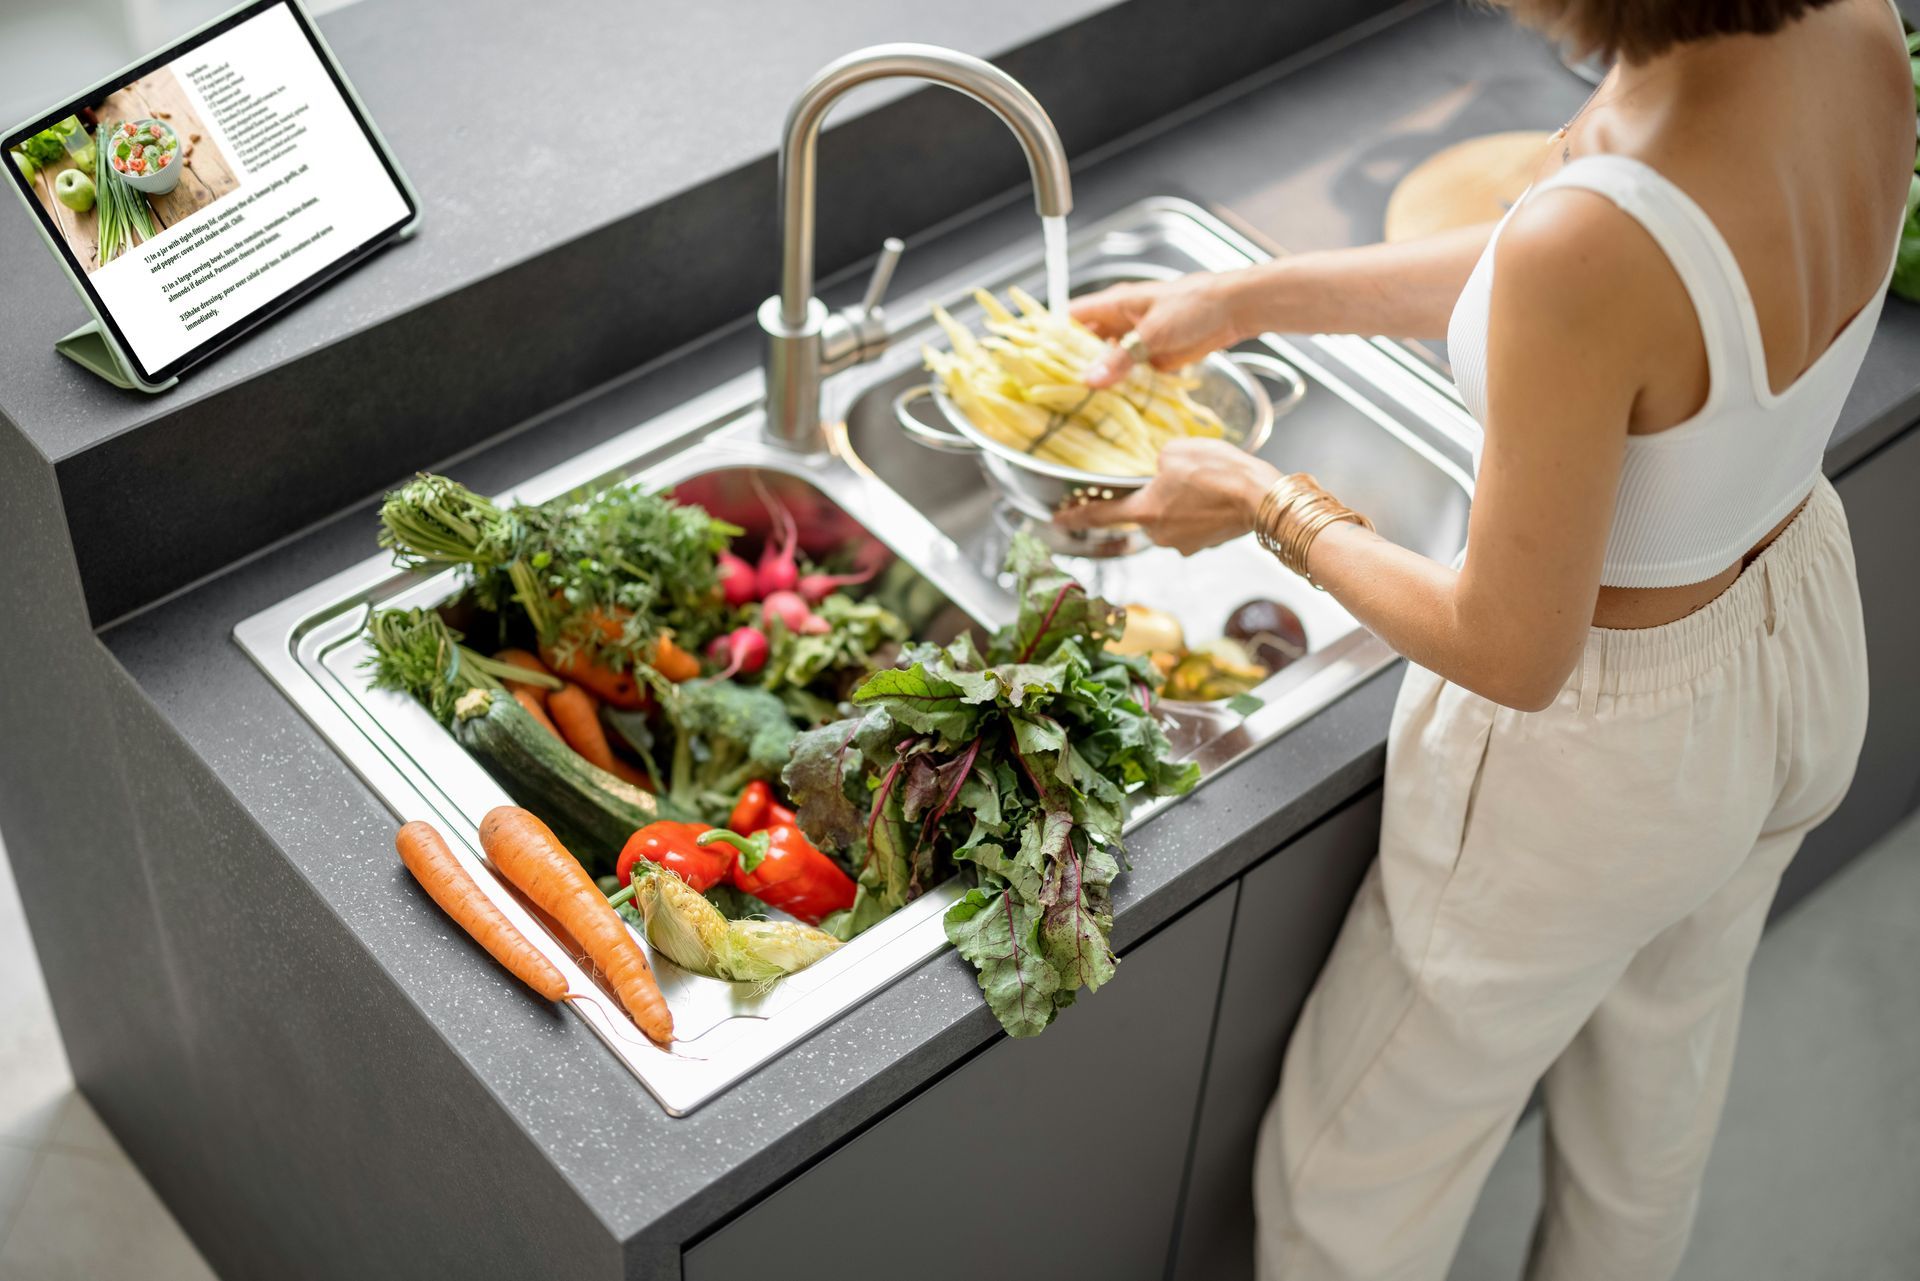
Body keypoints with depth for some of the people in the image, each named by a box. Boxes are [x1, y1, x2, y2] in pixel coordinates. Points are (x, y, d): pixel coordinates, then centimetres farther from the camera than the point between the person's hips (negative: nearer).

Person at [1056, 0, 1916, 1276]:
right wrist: (1248, 297, 3)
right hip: (1806, 653, 8)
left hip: (1607, 758, -7)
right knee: (1657, 1090, 35)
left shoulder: (1593, 242, -41)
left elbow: (1513, 653, -27)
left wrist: (1266, 504, -13)